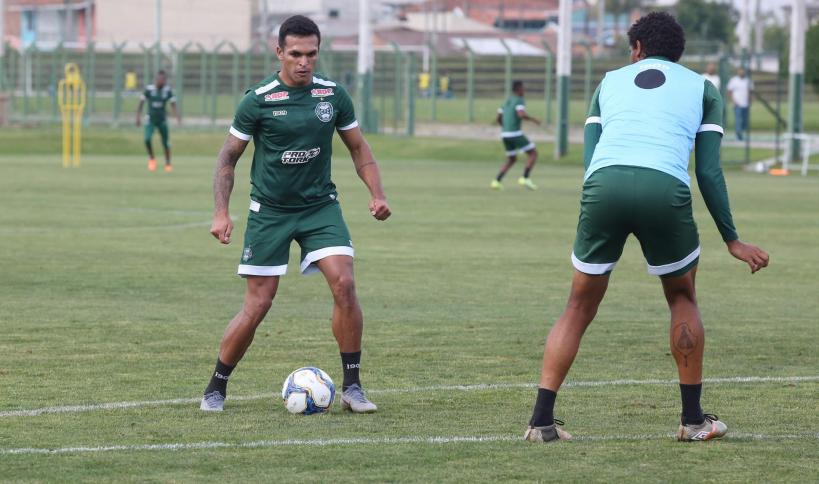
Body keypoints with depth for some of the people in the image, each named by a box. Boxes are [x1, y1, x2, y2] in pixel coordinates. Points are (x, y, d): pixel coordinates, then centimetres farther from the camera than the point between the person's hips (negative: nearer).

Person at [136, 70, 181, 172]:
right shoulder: (149, 89, -8)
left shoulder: (168, 90, -5)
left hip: (162, 120, 1)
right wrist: (138, 116, -2)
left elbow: (173, 105, -3)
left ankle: (168, 164, 22)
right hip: (150, 119, -1)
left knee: (166, 143, 3)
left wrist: (177, 115, -18)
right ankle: (151, 159, 5)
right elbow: (141, 103, 1)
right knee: (147, 139, -20)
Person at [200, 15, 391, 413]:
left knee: (343, 284, -17)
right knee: (257, 306, -4)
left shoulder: (333, 95, -2)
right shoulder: (258, 100, -11)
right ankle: (216, 388, 16)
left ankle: (352, 387, -7)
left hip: (320, 206, 2)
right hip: (269, 212, -2)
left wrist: (377, 194, -4)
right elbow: (228, 157, -2)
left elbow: (358, 148, 10)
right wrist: (221, 213, -11)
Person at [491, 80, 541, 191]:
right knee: (533, 153, 1)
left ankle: (497, 181, 7)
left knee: (511, 159, 21)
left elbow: (498, 119, 20)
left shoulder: (506, 102, 18)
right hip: (515, 134, -8)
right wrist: (533, 119, -9)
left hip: (505, 135, 8)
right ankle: (525, 178, -11)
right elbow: (521, 115, -25)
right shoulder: (519, 101, -7)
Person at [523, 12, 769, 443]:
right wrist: (732, 240, 21)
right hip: (665, 189, -1)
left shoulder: (610, 81, 29)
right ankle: (693, 420, 23)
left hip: (603, 183, 1)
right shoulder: (701, 88, 24)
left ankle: (541, 420, 6)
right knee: (682, 299, 23)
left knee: (580, 307, 15)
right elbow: (708, 170, 15)